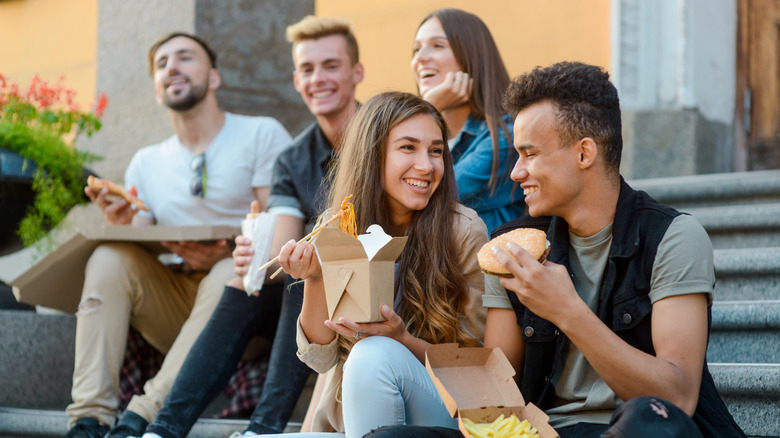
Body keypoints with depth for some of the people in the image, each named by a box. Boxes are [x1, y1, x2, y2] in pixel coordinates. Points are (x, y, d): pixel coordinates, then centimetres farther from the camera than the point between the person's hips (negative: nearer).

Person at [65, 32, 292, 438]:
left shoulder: (262, 135, 1)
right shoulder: (146, 164, 15)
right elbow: (137, 250, 8)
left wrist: (226, 253, -25)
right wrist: (122, 224, -14)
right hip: (176, 306, 4)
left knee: (231, 273, -35)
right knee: (109, 257, -19)